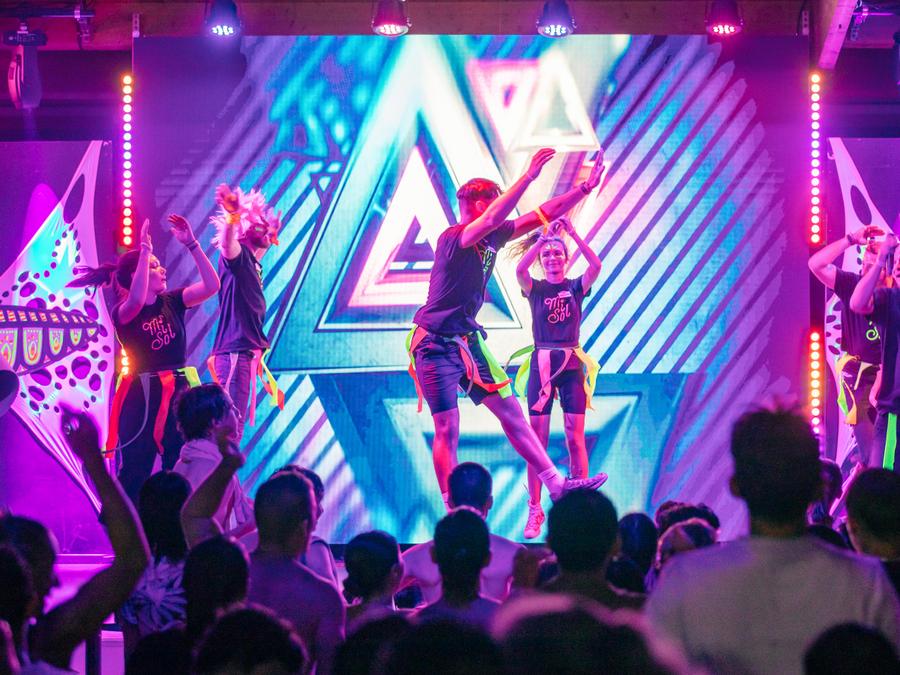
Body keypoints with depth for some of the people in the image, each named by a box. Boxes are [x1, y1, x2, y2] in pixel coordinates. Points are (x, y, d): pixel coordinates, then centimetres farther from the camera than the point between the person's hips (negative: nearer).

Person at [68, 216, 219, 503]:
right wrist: (145, 250, -28)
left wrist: (192, 244, -13)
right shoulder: (122, 313, -8)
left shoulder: (172, 302, 5)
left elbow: (211, 285, -6)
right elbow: (137, 300, -32)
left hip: (178, 393, 4)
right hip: (143, 396, -4)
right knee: (135, 475, -3)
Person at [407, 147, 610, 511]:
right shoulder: (452, 239, -18)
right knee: (447, 429, -5)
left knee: (510, 411, 5)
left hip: (469, 341, 8)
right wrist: (529, 176, -39)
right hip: (436, 344, -8)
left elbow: (543, 214, 8)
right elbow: (491, 219, -36)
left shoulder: (493, 238, 5)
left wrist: (586, 188, 3)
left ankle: (557, 485, 7)